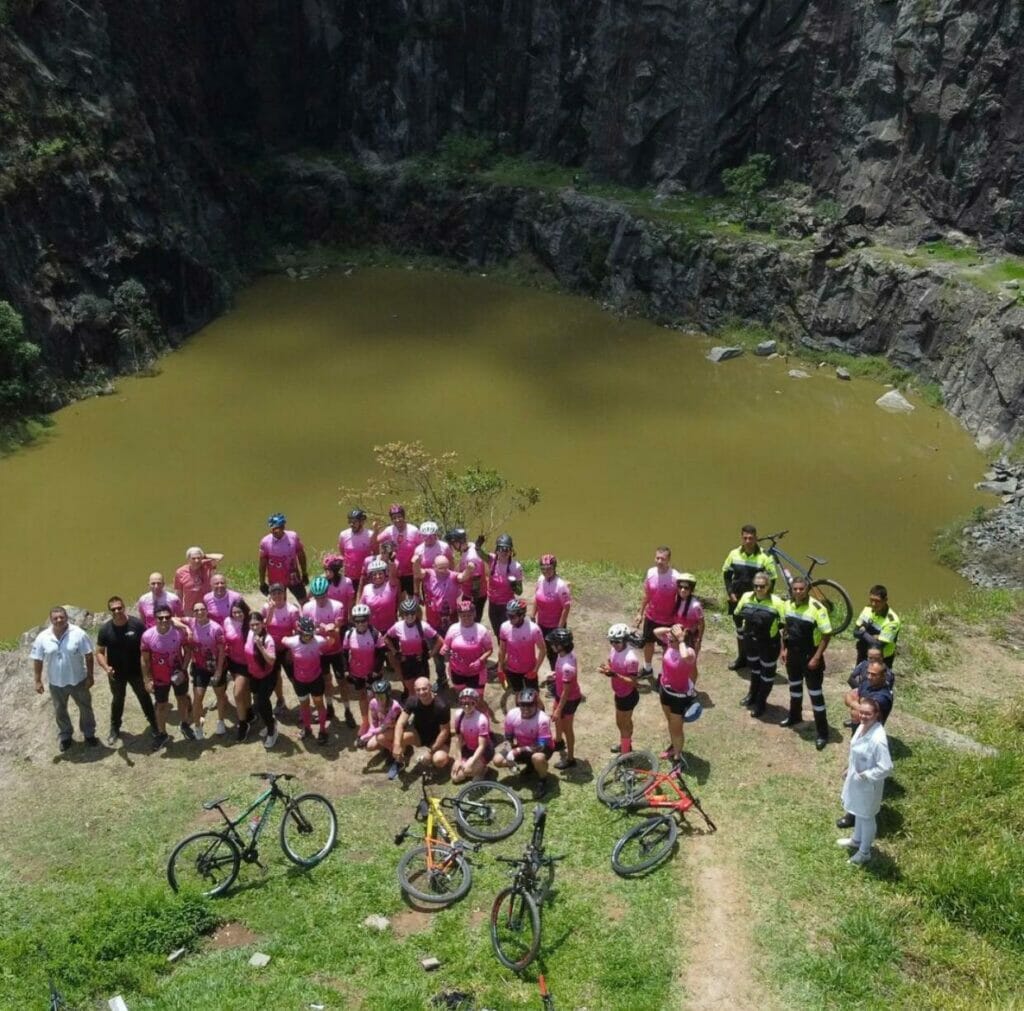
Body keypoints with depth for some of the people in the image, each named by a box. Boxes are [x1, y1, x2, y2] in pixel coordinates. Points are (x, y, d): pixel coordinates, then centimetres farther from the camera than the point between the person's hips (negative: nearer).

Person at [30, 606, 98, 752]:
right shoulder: (42, 638, -12)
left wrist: (90, 676, -10)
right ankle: (65, 736, 41)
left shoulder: (78, 634, -16)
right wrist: (38, 681, -5)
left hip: (78, 680, -1)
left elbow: (88, 655, -10)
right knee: (60, 711, 19)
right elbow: (37, 660, -4)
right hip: (56, 683, 1)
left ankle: (89, 734, 37)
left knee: (85, 708, 15)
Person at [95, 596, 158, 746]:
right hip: (116, 673, 1)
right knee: (117, 700, 21)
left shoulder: (137, 624, -19)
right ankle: (114, 729, 41)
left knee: (144, 697, 17)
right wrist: (106, 667, -28)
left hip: (136, 671, -1)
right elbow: (99, 652, -10)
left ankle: (154, 724, 38)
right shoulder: (105, 629, -16)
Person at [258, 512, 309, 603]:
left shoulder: (293, 537, -11)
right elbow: (262, 564, -5)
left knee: (304, 603, 10)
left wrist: (304, 573, 7)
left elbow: (301, 556, 1)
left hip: (293, 579, 1)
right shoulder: (265, 542, -14)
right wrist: (262, 583, -1)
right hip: (275, 582, -1)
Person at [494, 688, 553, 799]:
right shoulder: (511, 715, -18)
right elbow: (508, 738, -4)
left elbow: (542, 746, -31)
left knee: (538, 758, -40)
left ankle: (542, 781, -6)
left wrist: (518, 750, -36)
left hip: (539, 748, -6)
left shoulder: (542, 719, -30)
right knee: (498, 760, -12)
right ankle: (530, 765, 13)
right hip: (520, 748, 6)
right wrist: (510, 753, -22)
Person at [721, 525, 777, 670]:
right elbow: (726, 574, 9)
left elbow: (771, 580, -7)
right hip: (737, 600, 4)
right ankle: (741, 658, 32)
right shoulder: (734, 554, -2)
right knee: (740, 629, 17)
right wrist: (730, 593, -1)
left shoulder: (765, 557, -13)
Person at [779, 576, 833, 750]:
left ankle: (822, 733, 8)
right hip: (792, 653, 6)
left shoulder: (817, 608, -23)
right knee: (794, 686, 25)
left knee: (815, 693, -1)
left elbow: (827, 635, -19)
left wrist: (816, 658, -20)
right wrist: (783, 649, 8)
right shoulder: (787, 604, -4)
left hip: (810, 656, -6)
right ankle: (795, 716, 47)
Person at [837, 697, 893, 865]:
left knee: (867, 817, 14)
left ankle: (865, 852, 35)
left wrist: (865, 775, -23)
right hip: (857, 779, 8)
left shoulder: (878, 739, -35)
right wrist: (850, 768, 13)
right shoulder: (862, 727, -8)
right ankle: (856, 840, 52)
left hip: (868, 784, -8)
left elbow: (886, 767, -31)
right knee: (858, 813, 29)